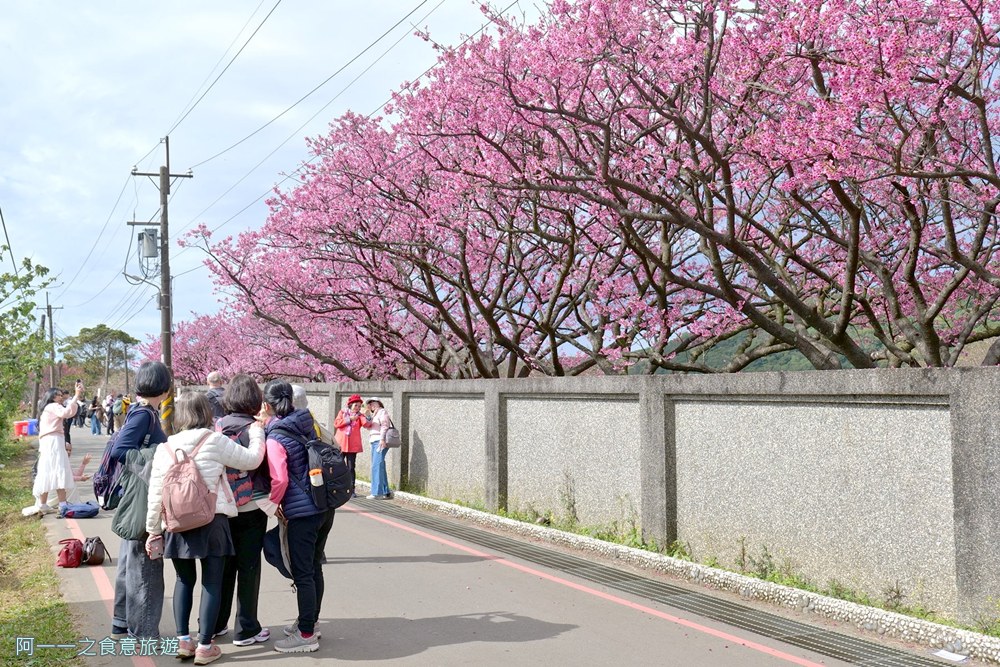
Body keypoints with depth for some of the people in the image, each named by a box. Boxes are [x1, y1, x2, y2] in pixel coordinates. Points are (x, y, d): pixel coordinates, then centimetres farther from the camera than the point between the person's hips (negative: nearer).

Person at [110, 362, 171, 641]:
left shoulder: (145, 413, 9)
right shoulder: (144, 415, -17)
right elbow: (119, 450, -25)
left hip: (140, 499, 10)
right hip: (143, 499, -10)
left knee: (131, 562, 17)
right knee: (145, 564, -2)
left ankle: (122, 624, 29)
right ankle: (144, 632, 6)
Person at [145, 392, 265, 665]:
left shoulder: (164, 448, 3)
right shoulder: (214, 441, -6)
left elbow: (155, 494, 3)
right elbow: (252, 459, 1)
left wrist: (153, 529, 11)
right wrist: (256, 432, 17)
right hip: (212, 522, -3)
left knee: (184, 580, 17)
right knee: (212, 582, 4)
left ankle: (183, 641, 16)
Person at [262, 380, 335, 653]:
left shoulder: (275, 438, -12)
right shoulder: (308, 425, 9)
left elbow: (280, 479, -19)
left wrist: (274, 503, 0)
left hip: (302, 512, -8)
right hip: (326, 506, 8)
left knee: (302, 574, 1)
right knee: (314, 568, 18)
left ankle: (307, 635, 8)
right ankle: (309, 622, 32)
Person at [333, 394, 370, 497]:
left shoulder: (360, 416, 10)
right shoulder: (342, 412, 12)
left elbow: (366, 424, -10)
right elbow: (336, 423, -3)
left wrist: (367, 415, -27)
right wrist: (349, 419, -7)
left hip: (353, 446, 0)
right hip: (340, 444, 0)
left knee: (351, 468, 0)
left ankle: (351, 490, 3)